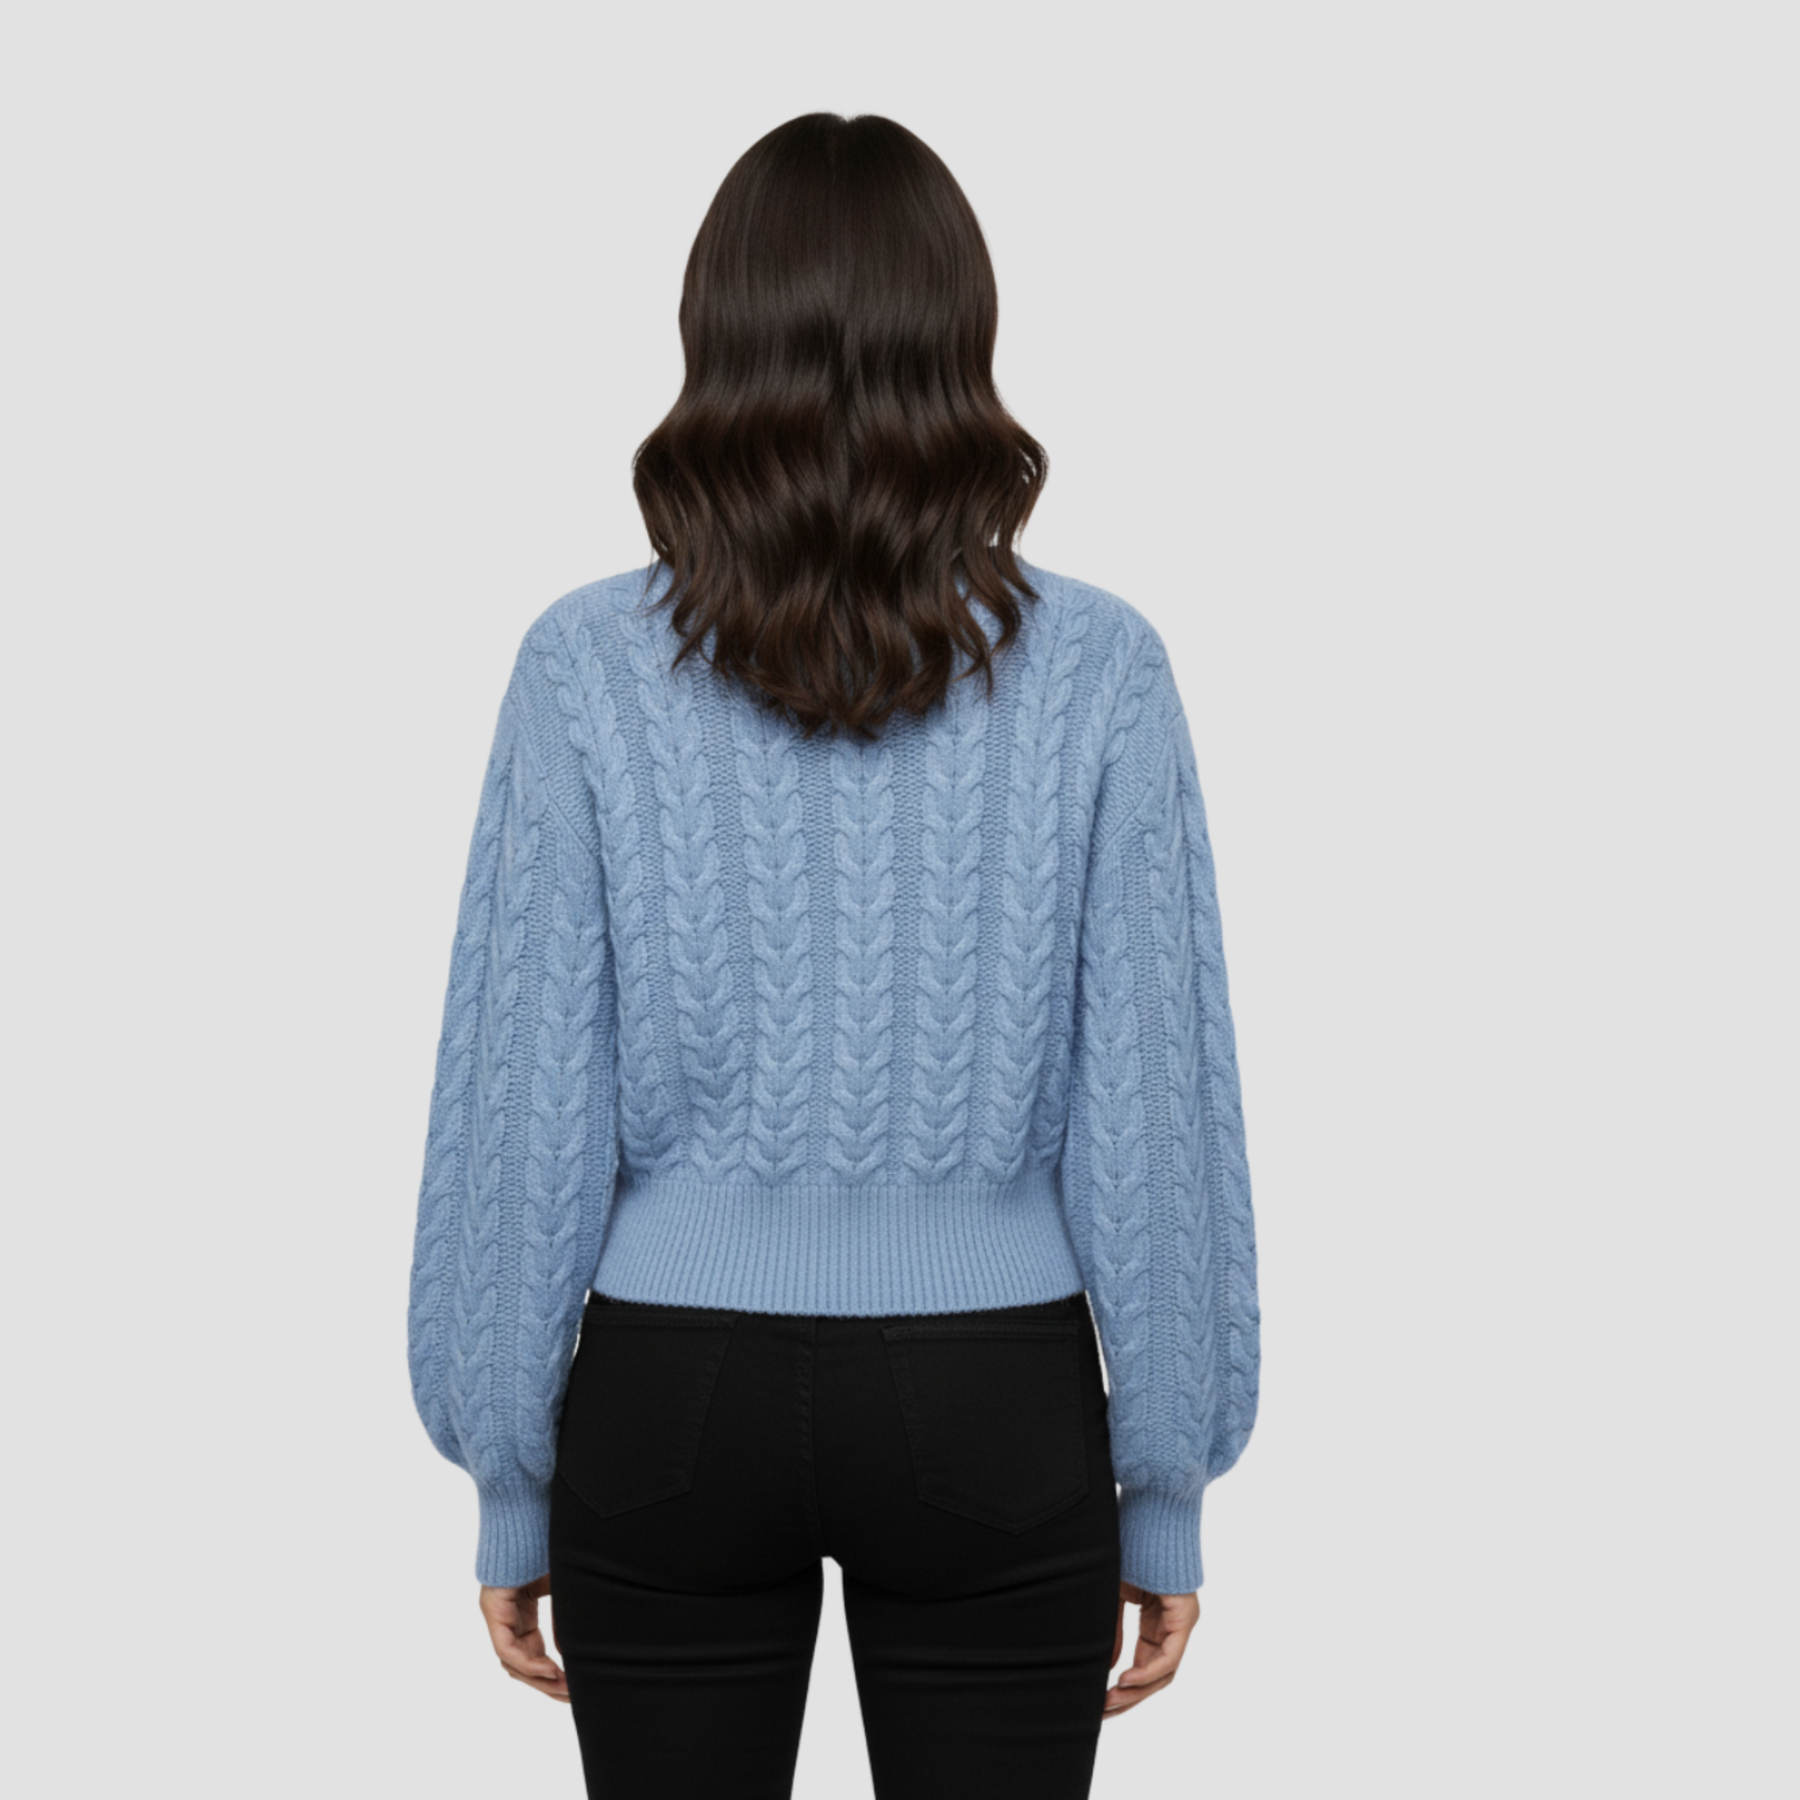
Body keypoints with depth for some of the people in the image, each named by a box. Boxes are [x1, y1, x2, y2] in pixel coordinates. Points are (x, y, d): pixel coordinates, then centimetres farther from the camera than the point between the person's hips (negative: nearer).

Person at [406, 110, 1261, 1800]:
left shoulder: (590, 664, -8)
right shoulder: (1096, 668, -8)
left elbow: (524, 1095, -5)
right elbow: (1150, 1099, -6)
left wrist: (508, 1479, 5)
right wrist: (1168, 1488, 4)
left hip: (677, 1396, 0)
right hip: (994, 1406, 0)